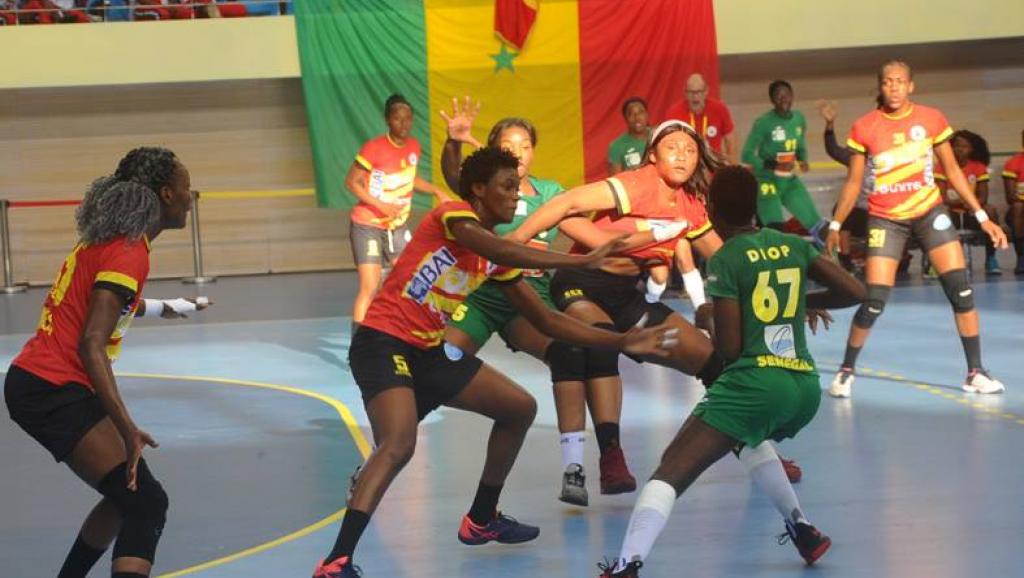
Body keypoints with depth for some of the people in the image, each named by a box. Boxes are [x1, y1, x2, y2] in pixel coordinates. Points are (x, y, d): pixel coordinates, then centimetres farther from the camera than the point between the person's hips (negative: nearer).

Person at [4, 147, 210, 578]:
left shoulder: (104, 238, 13)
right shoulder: (129, 252, -15)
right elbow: (91, 346, -23)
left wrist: (160, 308, 47)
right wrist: (126, 428, -29)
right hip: (55, 392, -10)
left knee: (126, 497, 21)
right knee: (147, 505, -17)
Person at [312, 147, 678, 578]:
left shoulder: (497, 260, 10)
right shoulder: (453, 214, -12)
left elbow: (548, 321, 13)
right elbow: (499, 249, -33)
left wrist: (623, 343, 8)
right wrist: (582, 262, -31)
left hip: (430, 349, 9)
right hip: (383, 342, -9)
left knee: (521, 408, 14)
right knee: (398, 445, -30)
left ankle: (481, 520, 29)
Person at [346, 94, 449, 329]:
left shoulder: (414, 146, 1)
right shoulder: (374, 148, -18)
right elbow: (352, 182, -14)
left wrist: (437, 191, 8)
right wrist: (381, 206, -22)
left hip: (397, 227, 6)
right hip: (367, 226, -6)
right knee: (370, 288, -13)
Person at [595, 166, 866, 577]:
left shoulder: (725, 261, -1)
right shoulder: (793, 245, 13)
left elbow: (729, 348, -5)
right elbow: (854, 291, 13)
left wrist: (712, 323, 17)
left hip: (756, 380, -7)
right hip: (806, 387, 7)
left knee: (672, 469, -12)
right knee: (747, 435, 39)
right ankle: (802, 530, 35)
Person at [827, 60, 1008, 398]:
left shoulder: (931, 119, -2)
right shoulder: (865, 128, -5)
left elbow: (952, 171, 6)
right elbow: (853, 183, 4)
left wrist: (982, 217, 4)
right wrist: (835, 226, -1)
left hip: (929, 213, 2)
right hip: (885, 219, -2)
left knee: (961, 289, -9)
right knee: (874, 302, -9)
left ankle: (975, 373, 2)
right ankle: (846, 371, 12)